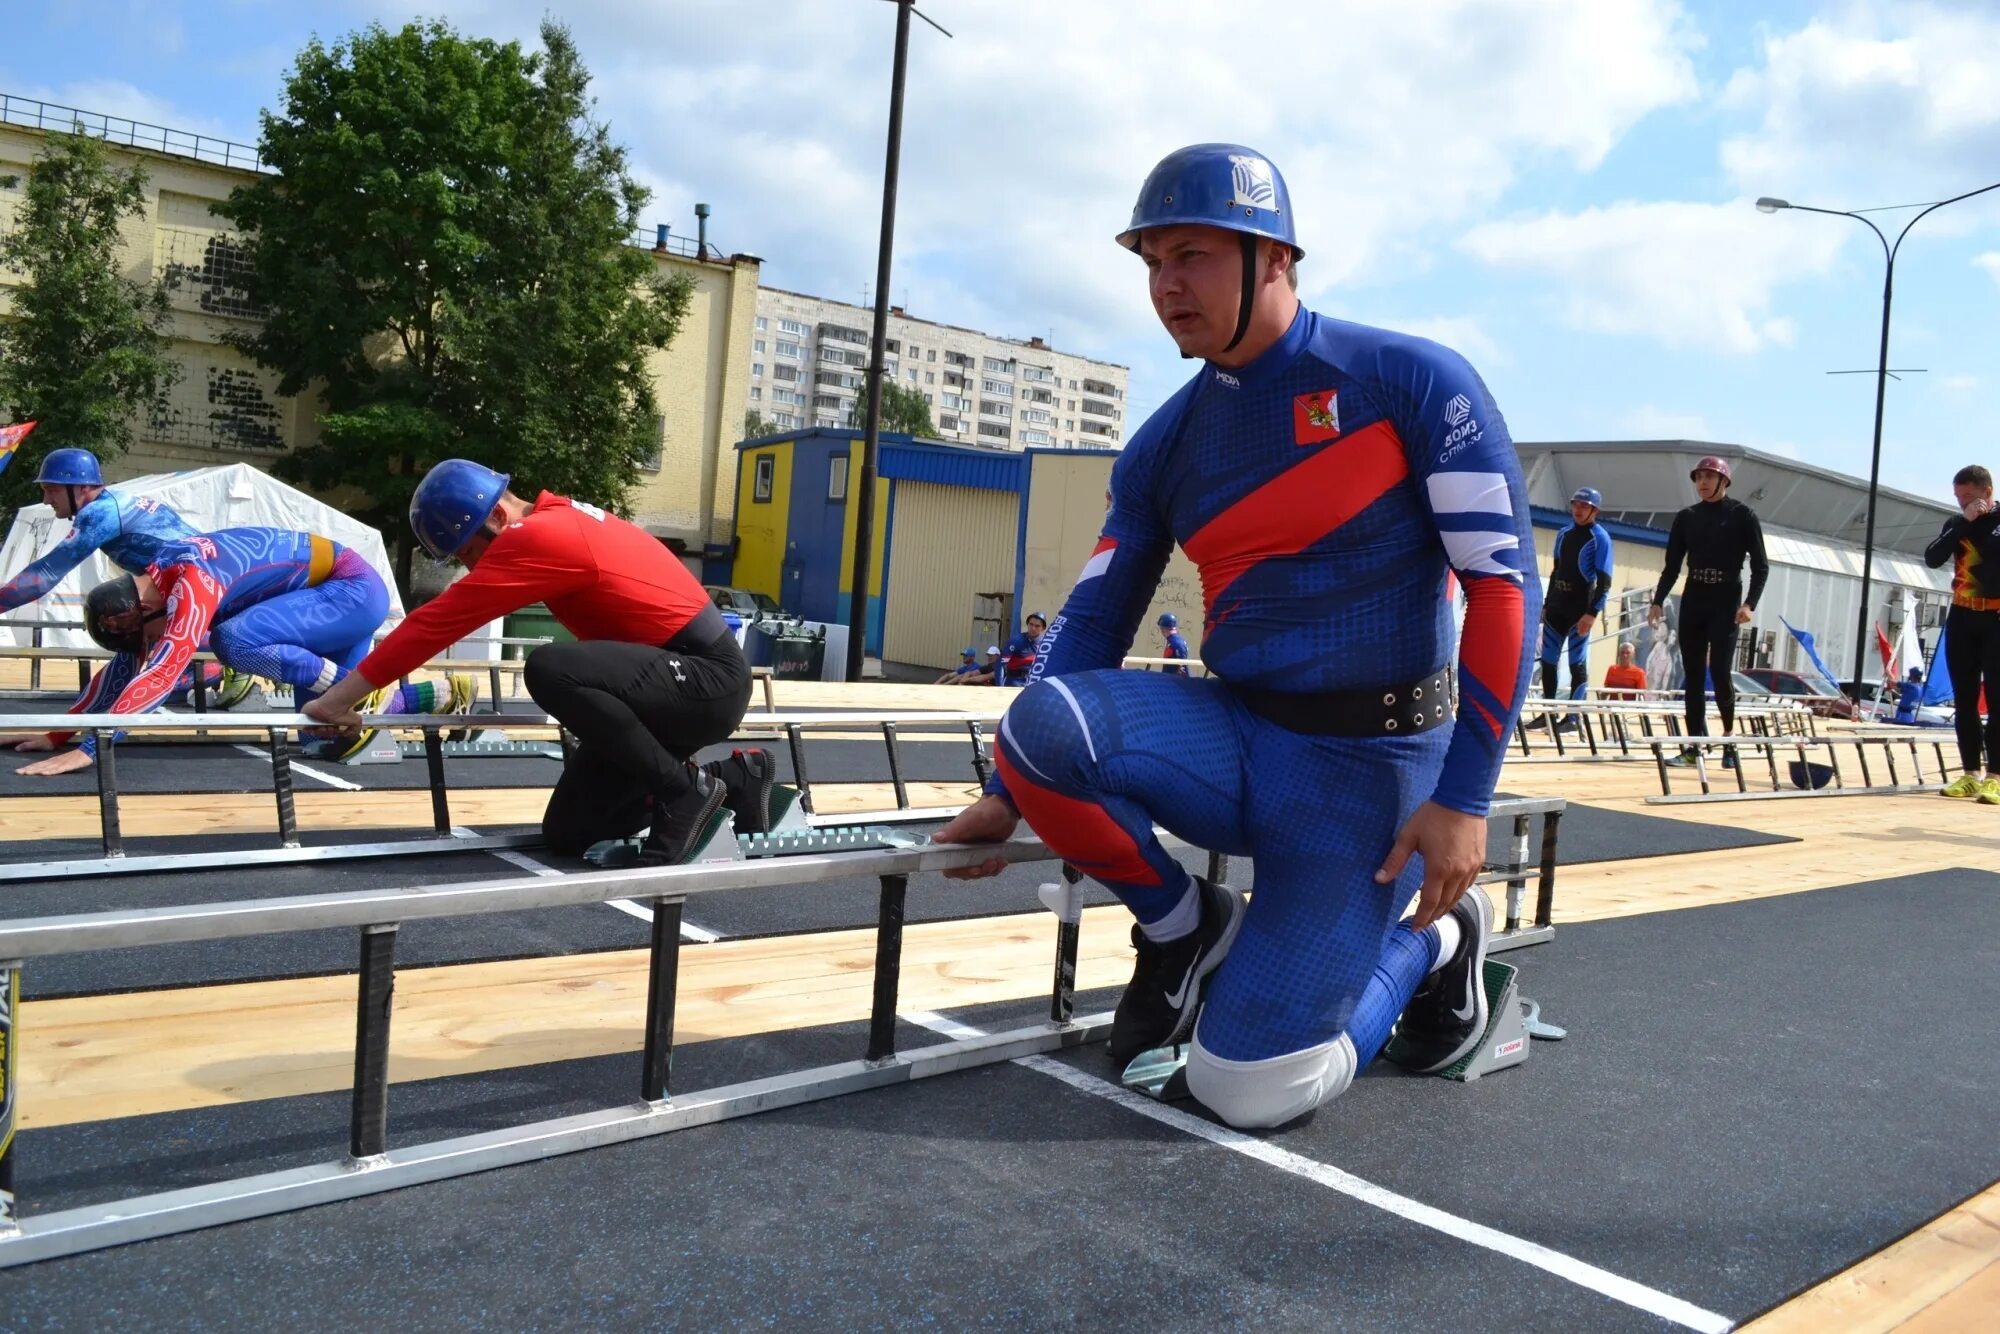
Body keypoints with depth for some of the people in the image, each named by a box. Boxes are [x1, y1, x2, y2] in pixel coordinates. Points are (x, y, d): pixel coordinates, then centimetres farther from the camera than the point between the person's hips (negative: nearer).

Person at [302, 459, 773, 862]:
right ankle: (733, 780, 16)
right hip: (682, 680, 10)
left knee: (549, 669, -33)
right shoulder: (560, 518, 12)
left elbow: (437, 622, -17)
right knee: (566, 835, 7)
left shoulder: (537, 536, -17)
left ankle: (687, 789, -14)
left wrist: (337, 699, -11)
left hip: (709, 680, -10)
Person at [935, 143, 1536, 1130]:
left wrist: (1464, 796, -15)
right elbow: (1094, 619, 9)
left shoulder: (1411, 382, -8)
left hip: (1372, 768, -4)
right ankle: (1184, 931, 2)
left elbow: (1501, 582, -10)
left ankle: (1433, 945, 19)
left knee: (1247, 1089, -11)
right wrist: (1010, 796, 3)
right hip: (1232, 743, 5)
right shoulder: (1164, 447, 7)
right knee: (1042, 721, -25)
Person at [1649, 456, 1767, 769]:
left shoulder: (1742, 515, 0)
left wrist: (1750, 603, -15)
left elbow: (1760, 565, -3)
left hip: (1726, 602, -4)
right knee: (1692, 676, 2)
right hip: (1692, 601, 4)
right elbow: (1672, 565, 12)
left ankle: (1729, 735, 10)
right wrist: (1658, 601, 1)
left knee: (1719, 672, -12)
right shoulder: (1686, 517, 10)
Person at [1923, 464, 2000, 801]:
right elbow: (1932, 559, -6)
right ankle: (1971, 773, 8)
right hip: (1961, 619, 4)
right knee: (1964, 700, 4)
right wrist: (1963, 522, -12)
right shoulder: (1956, 523, 11)